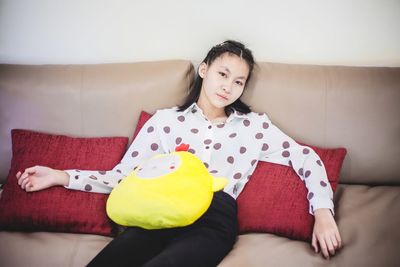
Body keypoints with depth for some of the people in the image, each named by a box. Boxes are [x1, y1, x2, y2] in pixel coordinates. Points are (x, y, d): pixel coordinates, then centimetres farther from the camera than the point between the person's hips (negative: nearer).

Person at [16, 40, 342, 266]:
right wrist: (62, 177, 8)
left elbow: (307, 158, 16)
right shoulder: (165, 120, 18)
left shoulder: (254, 125, 18)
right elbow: (122, 176, 15)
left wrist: (323, 213, 0)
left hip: (213, 220, -1)